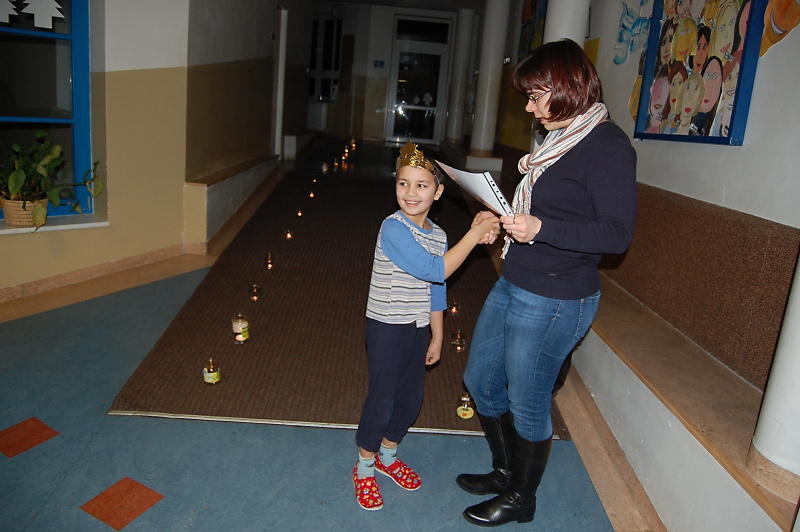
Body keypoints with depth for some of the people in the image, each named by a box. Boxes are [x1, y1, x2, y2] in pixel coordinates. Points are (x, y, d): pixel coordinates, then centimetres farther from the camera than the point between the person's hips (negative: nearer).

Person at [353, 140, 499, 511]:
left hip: (418, 329, 7)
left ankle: (387, 455, 41)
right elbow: (435, 270, -27)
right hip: (387, 329, -7)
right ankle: (364, 467, 27)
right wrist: (475, 235, -25)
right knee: (382, 400, 3)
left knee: (411, 400, 17)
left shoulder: (437, 235, 3)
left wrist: (437, 337, 14)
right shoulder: (393, 228, -21)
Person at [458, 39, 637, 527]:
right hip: (514, 286, 9)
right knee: (480, 380, 20)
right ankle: (504, 471, 43)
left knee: (527, 403, 8)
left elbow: (617, 233, -21)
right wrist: (500, 220, 7)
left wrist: (541, 228, -28)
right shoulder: (563, 137, 10)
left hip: (554, 302, -9)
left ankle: (521, 499, 34)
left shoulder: (608, 146, -16)